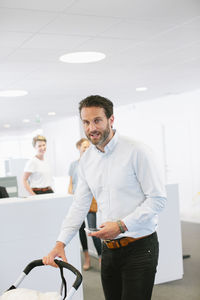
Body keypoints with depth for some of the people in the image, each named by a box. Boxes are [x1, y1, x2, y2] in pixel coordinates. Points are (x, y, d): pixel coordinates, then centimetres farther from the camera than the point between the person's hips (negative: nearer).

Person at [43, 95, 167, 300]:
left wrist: (122, 225, -18)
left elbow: (158, 198, -13)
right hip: (109, 248, 6)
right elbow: (80, 205, 10)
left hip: (140, 247, -5)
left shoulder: (136, 151, -12)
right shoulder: (86, 160, 8)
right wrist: (61, 242, 1)